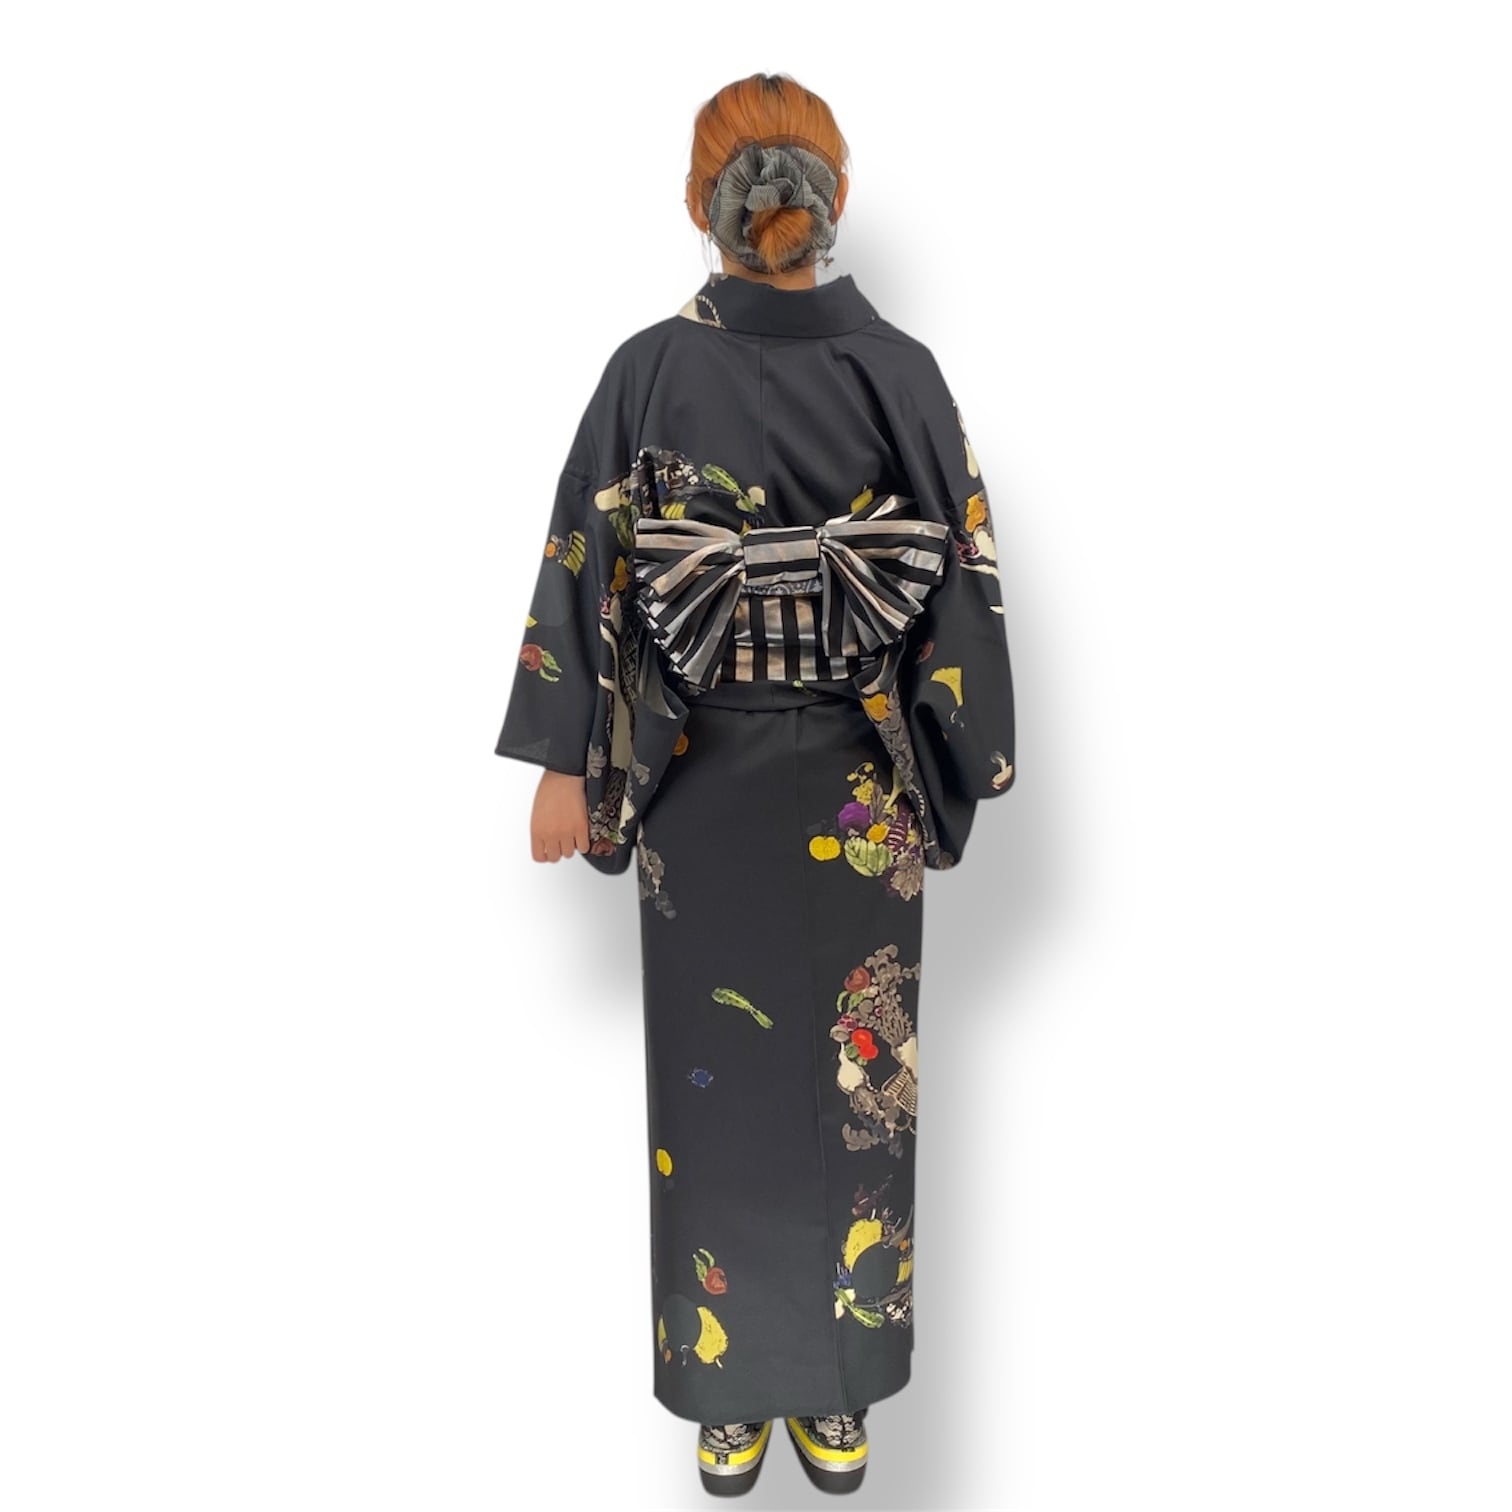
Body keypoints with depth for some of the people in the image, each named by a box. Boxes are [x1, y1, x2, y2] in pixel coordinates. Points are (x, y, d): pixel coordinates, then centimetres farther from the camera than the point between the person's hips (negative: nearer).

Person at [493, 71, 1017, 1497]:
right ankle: (838, 1405, 32)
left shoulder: (648, 371, -7)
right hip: (860, 794, 1)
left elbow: (586, 578, -6)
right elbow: (962, 582, -2)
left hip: (698, 784, 0)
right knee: (852, 1088, 14)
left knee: (714, 1089, 14)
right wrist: (959, 761, 7)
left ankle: (729, 1405, 31)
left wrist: (566, 764, 2)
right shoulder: (903, 371, -5)